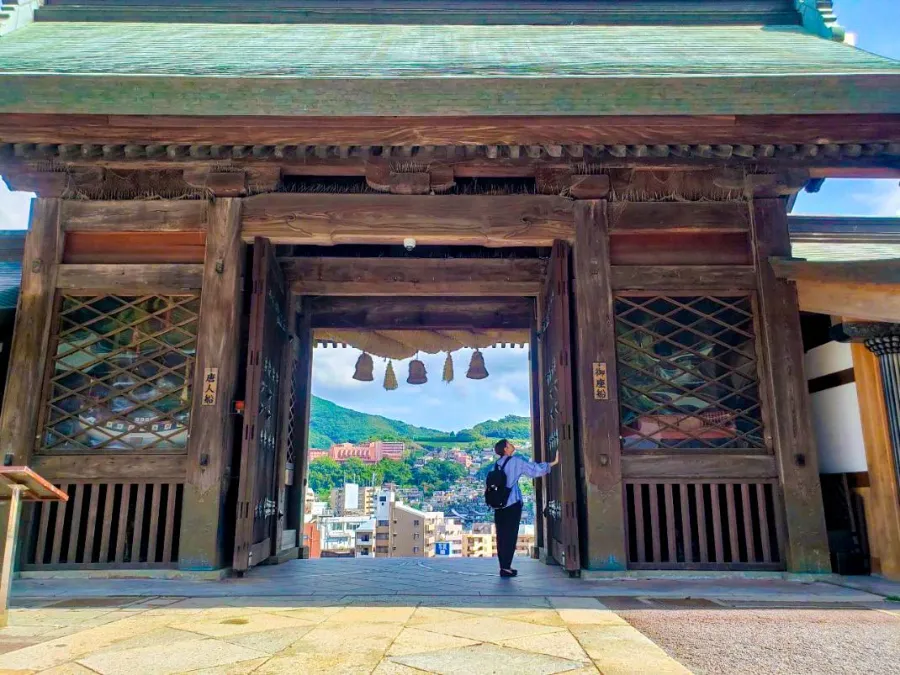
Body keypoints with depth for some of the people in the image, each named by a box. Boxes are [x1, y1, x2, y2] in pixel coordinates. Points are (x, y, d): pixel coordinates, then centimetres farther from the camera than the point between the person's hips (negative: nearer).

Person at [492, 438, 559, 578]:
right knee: (510, 535, -2)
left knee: (501, 535, 8)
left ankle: (503, 566, 10)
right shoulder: (516, 461, -5)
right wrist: (554, 463, 2)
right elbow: (535, 470, -6)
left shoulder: (497, 464, 10)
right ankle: (506, 567, -3)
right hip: (512, 503, -5)